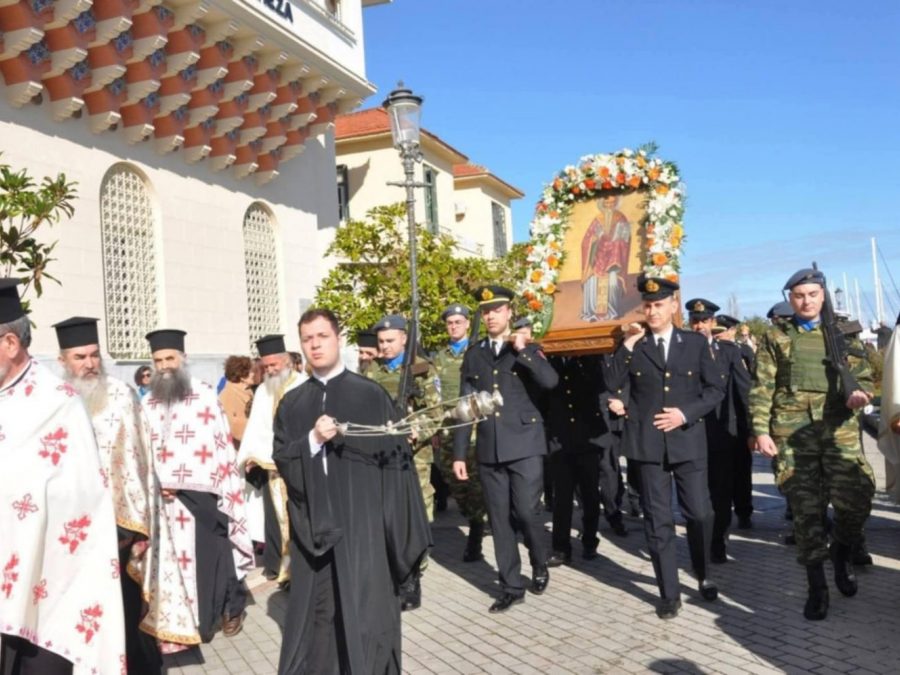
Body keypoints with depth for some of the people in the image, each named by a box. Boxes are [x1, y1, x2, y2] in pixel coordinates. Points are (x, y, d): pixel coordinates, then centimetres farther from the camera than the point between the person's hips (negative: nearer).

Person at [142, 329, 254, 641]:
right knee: (178, 558, 7)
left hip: (205, 495, -3)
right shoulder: (147, 403, 7)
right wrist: (157, 484, -3)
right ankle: (195, 618, 21)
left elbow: (222, 444, -4)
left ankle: (231, 608, 22)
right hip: (166, 498, 3)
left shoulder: (205, 396, -4)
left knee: (214, 554, 3)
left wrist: (220, 487, -9)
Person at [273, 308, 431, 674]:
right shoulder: (291, 403, 8)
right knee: (315, 614, 11)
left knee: (365, 612, 3)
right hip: (314, 527, 3)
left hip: (362, 524, -3)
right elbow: (281, 459, 2)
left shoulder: (371, 394, -2)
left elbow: (396, 461, -3)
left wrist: (400, 532, -6)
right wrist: (313, 440, -17)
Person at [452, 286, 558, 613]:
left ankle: (540, 566, 23)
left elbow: (550, 381, -14)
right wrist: (459, 453, 5)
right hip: (489, 450, 3)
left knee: (525, 513, -6)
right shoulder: (473, 355, 10)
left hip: (525, 446, -3)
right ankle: (511, 587, 18)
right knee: (500, 521, 5)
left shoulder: (529, 349, 4)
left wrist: (522, 350, -19)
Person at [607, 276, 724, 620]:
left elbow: (716, 389, 4)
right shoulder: (632, 345, 4)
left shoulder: (696, 342, 6)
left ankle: (703, 575, 32)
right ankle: (669, 593, 14)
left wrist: (686, 413, -10)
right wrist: (627, 345, -13)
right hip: (648, 443, 0)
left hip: (687, 440, 0)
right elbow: (612, 384, -6)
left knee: (699, 513, 5)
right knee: (658, 520, 4)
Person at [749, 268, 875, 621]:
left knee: (856, 501, -10)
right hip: (792, 432, -1)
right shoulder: (775, 337, 7)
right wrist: (761, 430, -5)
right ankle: (816, 586, 14)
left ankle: (841, 551, 23)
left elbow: (863, 375, 9)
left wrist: (857, 394, -14)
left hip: (839, 429, 1)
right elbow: (762, 387, 4)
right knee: (806, 510, 2)